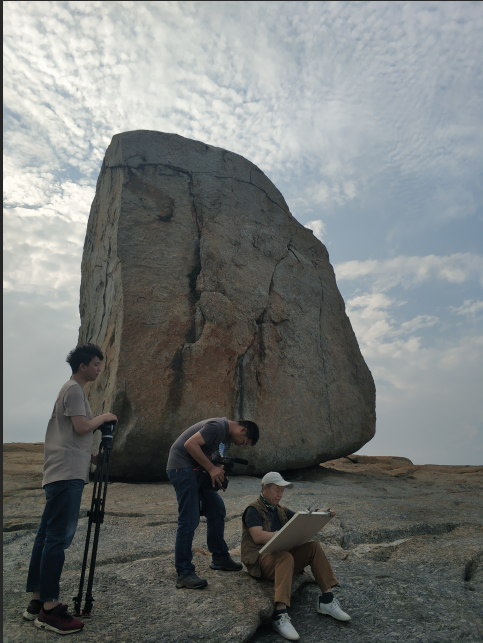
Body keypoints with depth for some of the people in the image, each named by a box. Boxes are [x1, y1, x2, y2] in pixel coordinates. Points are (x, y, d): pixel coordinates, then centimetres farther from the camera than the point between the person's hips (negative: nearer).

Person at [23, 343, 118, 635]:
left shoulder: (72, 389, 21)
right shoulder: (74, 389, -9)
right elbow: (82, 427, -17)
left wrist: (91, 456, 23)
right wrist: (104, 417, -2)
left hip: (63, 473, 10)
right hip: (67, 473, -10)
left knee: (48, 536, 12)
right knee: (58, 537, -8)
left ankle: (38, 601, 21)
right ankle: (49, 609, -3)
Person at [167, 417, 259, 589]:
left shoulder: (227, 436, 14)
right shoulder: (217, 426, -19)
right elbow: (190, 444, -25)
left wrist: (220, 476, 0)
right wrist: (211, 468, -20)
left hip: (197, 470, 11)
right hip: (182, 466, -11)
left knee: (217, 510, 13)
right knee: (189, 520, -10)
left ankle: (219, 558, 28)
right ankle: (184, 573, 0)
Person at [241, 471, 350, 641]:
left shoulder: (281, 510, 21)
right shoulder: (253, 510, -4)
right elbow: (258, 536, -19)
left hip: (282, 555, 7)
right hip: (260, 559, -7)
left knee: (314, 547, -11)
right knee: (285, 557, -37)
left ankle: (326, 599, -11)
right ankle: (280, 615, -42)